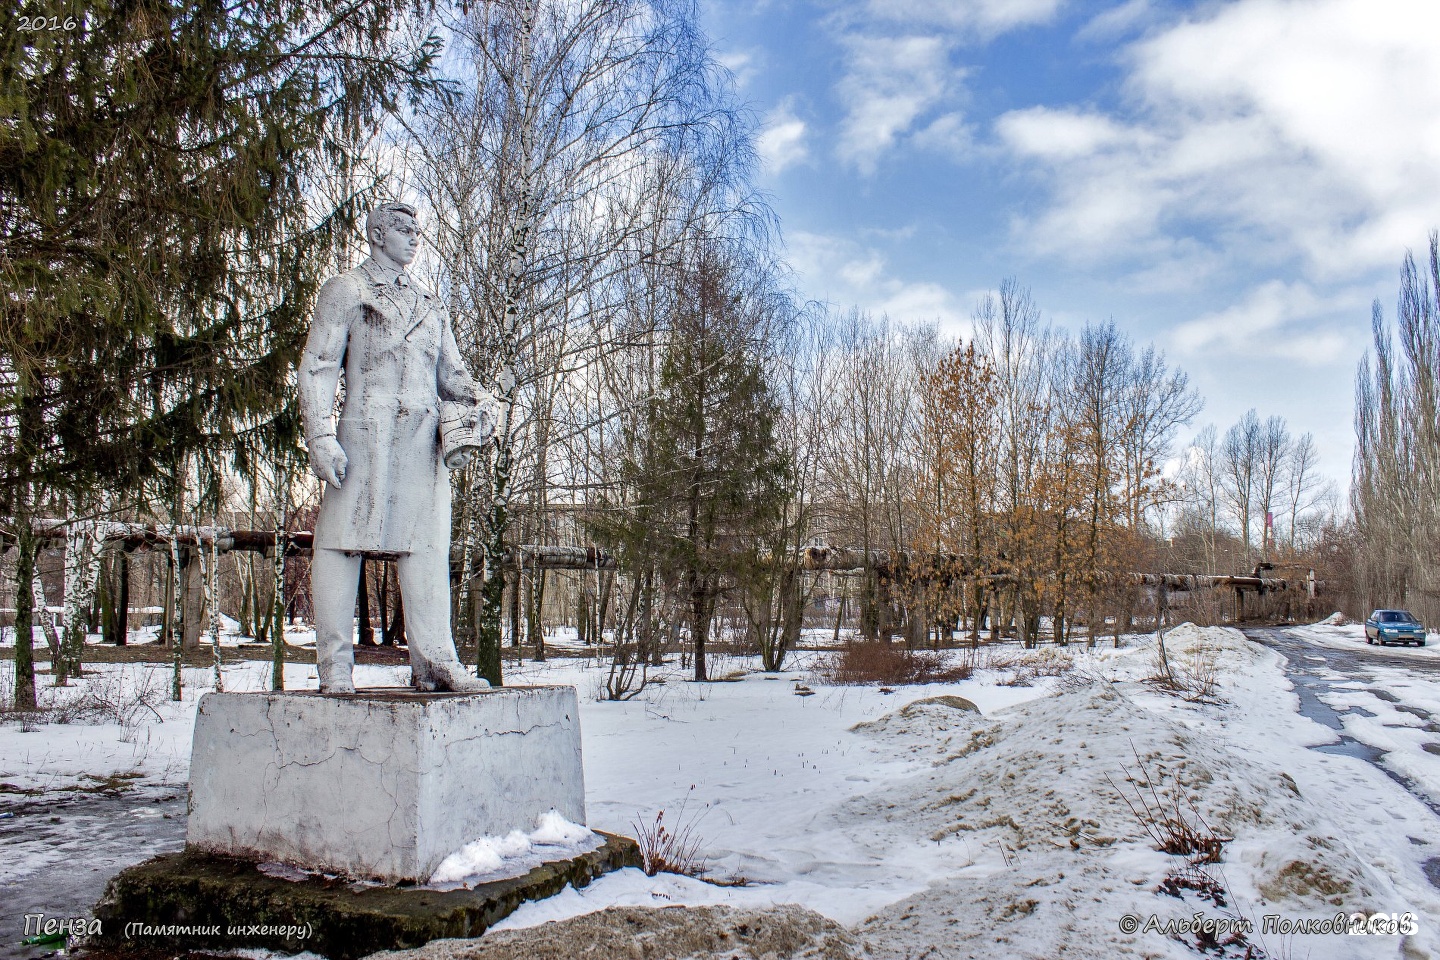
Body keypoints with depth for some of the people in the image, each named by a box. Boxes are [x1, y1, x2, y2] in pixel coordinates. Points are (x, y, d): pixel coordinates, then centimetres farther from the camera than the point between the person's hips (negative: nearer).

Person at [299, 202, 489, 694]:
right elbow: (317, 368, 0)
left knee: (427, 544, -1)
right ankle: (335, 664, 2)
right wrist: (321, 437, -11)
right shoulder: (345, 290, 8)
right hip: (365, 434, -4)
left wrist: (471, 399, -1)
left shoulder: (429, 305, 23)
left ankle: (434, 662, 0)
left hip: (424, 442, 4)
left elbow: (450, 371, 22)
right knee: (344, 541, -3)